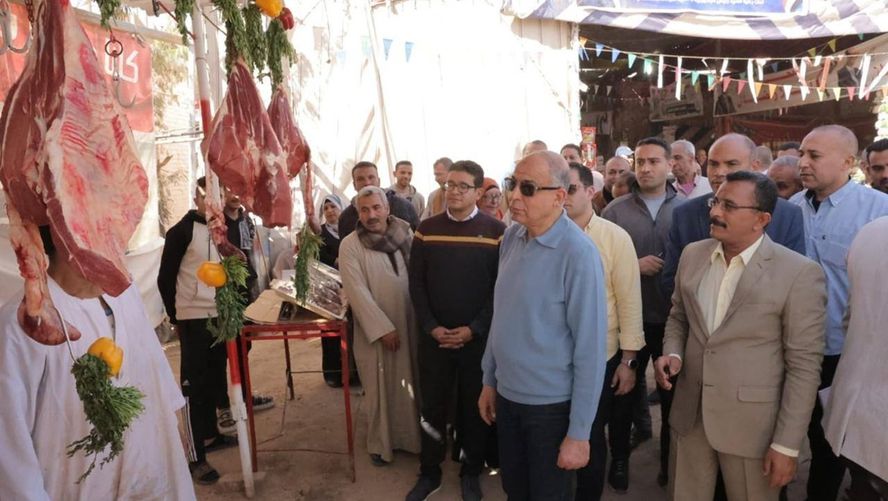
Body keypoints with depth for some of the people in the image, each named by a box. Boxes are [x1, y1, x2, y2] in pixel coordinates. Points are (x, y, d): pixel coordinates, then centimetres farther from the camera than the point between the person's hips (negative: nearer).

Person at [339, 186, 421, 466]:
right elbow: (358, 293, -12)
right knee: (380, 388, 8)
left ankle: (412, 436, 31)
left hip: (411, 324, 3)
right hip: (375, 330, -3)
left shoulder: (406, 236, 2)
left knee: (412, 383, 12)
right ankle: (380, 443, 26)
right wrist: (383, 328, -15)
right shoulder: (350, 245, -7)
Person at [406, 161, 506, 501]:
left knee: (475, 407, 12)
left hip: (479, 338, -2)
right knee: (433, 406, 11)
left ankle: (471, 472, 31)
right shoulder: (426, 229, 3)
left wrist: (473, 329, -13)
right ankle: (429, 472, 29)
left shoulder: (496, 231, -5)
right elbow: (416, 284, 2)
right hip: (434, 337, 2)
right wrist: (432, 327, -8)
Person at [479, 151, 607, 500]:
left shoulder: (578, 254, -21)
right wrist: (490, 380, 11)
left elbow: (590, 349, -18)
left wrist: (579, 433, -15)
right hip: (507, 395, 6)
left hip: (551, 404, -5)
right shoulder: (511, 238, -2)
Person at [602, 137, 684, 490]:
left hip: (673, 319, 0)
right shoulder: (615, 210, -1)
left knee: (671, 392, 16)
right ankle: (620, 458, 33)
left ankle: (670, 460, 37)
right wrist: (633, 265, -17)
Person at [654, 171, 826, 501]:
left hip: (752, 423, -4)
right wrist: (672, 354, -6)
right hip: (690, 413, 5)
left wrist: (787, 445, -11)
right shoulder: (692, 255, 2)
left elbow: (803, 366, -12)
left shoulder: (800, 274, -14)